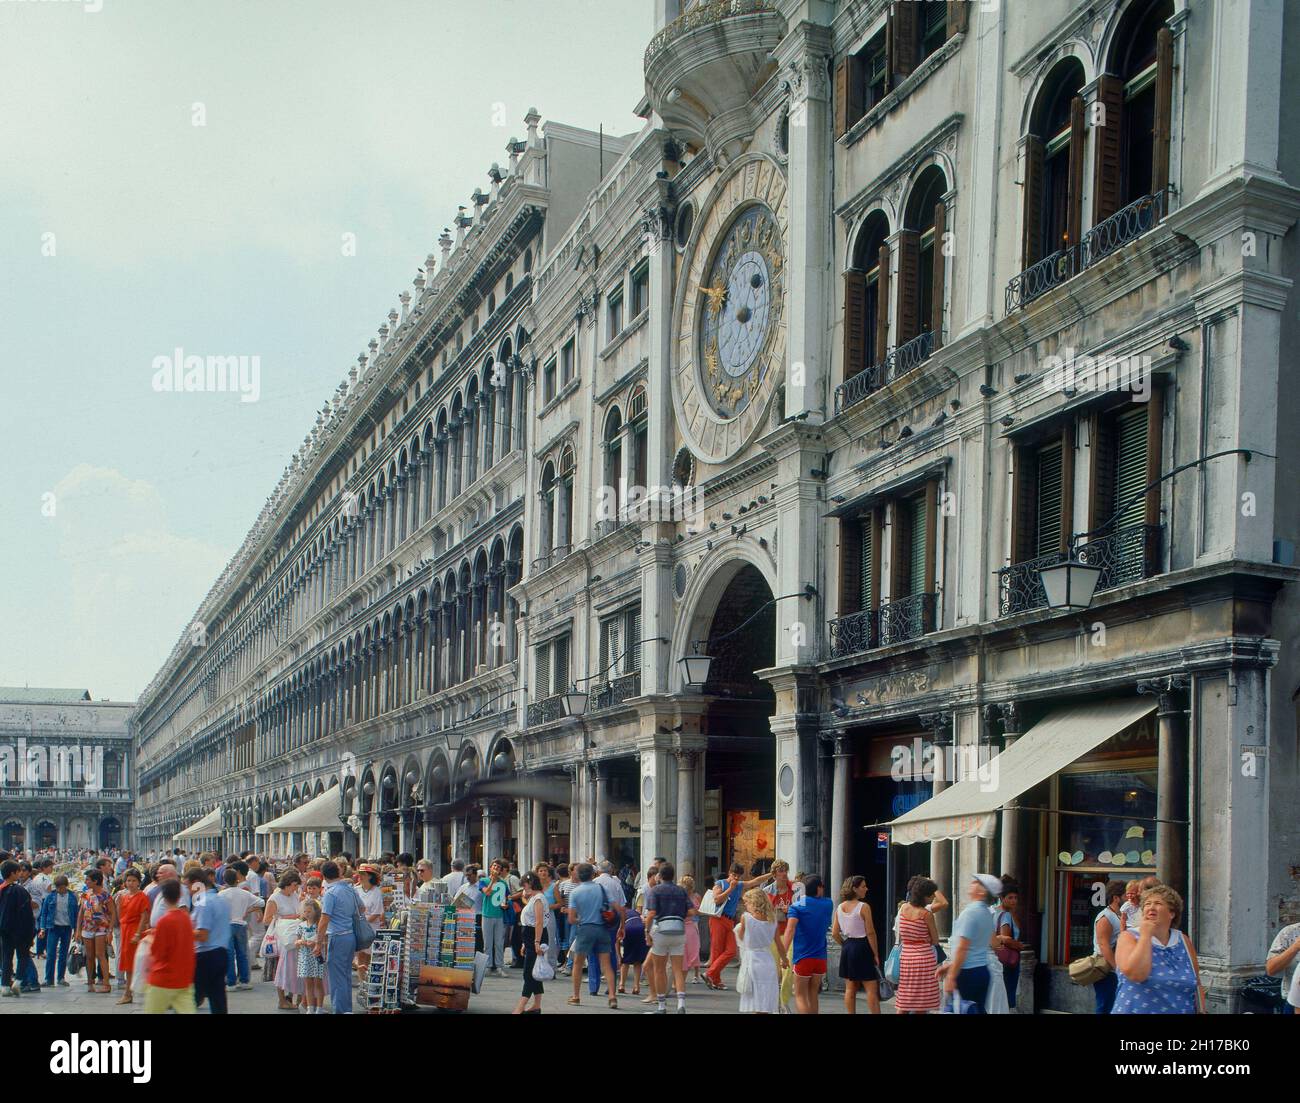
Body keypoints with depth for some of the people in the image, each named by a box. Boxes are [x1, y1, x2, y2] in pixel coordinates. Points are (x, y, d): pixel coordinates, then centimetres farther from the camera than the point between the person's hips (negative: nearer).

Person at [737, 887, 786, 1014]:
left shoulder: (746, 917, -8)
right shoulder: (773, 920, 2)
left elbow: (740, 938, 3)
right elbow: (779, 945, 7)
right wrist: (784, 960, 22)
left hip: (751, 960, -3)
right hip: (769, 961, 3)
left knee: (756, 1005, 1)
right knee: (766, 1004, 9)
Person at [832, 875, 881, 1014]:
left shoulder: (840, 908, 5)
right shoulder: (864, 907, -14)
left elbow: (834, 933, 6)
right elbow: (870, 933, -14)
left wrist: (845, 945, 16)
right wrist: (876, 954, -7)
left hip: (847, 947, 6)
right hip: (862, 947, -6)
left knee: (850, 988, 11)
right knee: (871, 988, -1)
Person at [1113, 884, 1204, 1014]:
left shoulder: (1184, 941, 4)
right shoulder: (1128, 937, -7)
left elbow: (1196, 985, 9)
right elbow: (1136, 975, -25)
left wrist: (1201, 1012, 0)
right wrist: (1145, 935, -19)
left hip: (1182, 1011, 4)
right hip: (1136, 1010, -3)